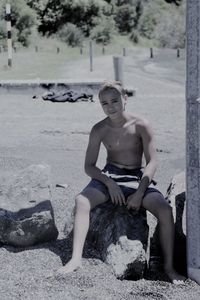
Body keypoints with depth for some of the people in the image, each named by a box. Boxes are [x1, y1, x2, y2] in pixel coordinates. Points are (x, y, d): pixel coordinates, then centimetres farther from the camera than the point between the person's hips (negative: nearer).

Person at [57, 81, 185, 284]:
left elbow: (152, 162, -8)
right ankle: (76, 259, -30)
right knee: (81, 201, -28)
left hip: (137, 178, -1)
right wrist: (109, 183, -18)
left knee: (165, 210, -25)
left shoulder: (141, 126, -7)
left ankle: (168, 266, -11)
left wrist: (140, 193, -18)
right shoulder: (99, 130, -3)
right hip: (109, 176, 1)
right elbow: (89, 166, -1)